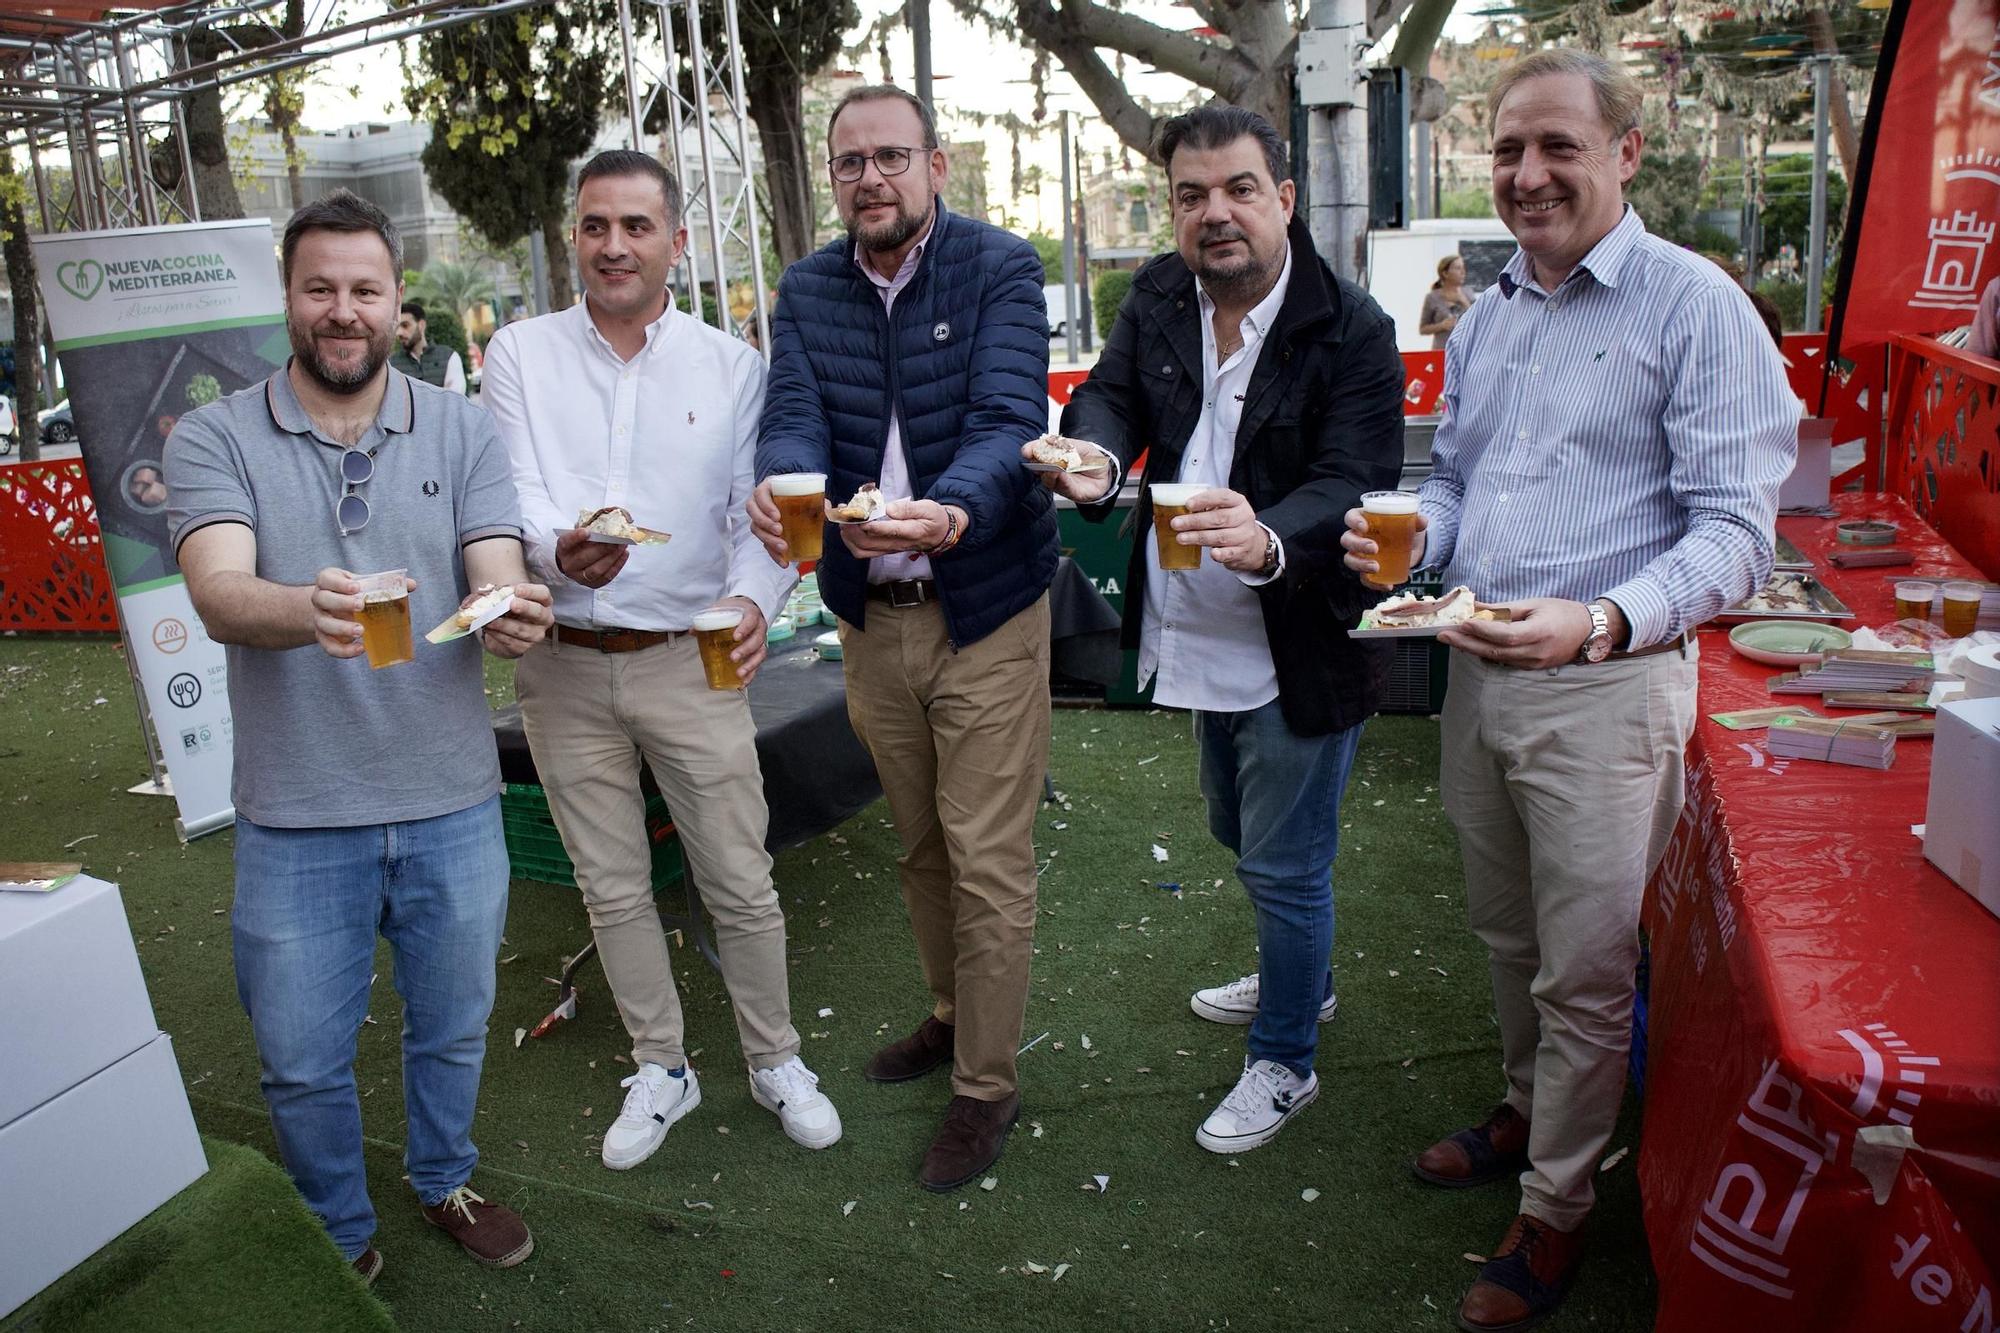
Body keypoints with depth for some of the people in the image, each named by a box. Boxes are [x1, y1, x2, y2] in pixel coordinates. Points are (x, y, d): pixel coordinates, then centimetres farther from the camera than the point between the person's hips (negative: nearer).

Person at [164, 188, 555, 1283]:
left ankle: (444, 1183, 47)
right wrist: (309, 609, -42)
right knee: (303, 1060, 13)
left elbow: (498, 584, -8)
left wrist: (514, 613, -33)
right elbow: (219, 598, -19)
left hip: (451, 802, 2)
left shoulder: (460, 431, 1)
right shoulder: (213, 440, -4)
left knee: (452, 1029, 20)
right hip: (296, 819, -1)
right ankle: (337, 1236, 40)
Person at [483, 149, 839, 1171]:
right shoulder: (521, 353, 4)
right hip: (563, 666, 2)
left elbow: (760, 510, -2)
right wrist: (557, 548, -29)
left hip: (690, 662, -1)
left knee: (741, 885, 5)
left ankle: (775, 1061, 28)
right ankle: (661, 1069, 33)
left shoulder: (731, 366, 3)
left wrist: (752, 600, -23)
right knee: (612, 888, 14)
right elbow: (513, 489, -6)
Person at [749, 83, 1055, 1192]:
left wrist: (951, 509, -44)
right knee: (917, 842, 18)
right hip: (870, 612, 5)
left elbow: (1009, 419, -22)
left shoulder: (1000, 269, -9)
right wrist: (778, 488, -34)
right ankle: (952, 1013, 41)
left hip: (986, 608, -4)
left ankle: (987, 1084, 17)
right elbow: (793, 418, -9)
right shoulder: (807, 290, 4)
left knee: (988, 857, 0)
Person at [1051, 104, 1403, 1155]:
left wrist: (1269, 541, -48)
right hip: (1202, 638, 7)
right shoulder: (1158, 297, 1)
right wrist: (1094, 457, -33)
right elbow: (1111, 393, -8)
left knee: (1284, 862, 5)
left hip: (1302, 649, -7)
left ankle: (1284, 1062, 29)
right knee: (1242, 835, 26)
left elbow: (1354, 484, -26)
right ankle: (1301, 981, 53)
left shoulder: (1350, 329, -18)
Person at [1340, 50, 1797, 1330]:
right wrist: (1411, 531, -5)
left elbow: (1734, 532, -16)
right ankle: (1529, 1110, 44)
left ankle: (1557, 1206, 24)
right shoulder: (1488, 315, 12)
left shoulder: (1695, 303, -11)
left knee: (1585, 972, 6)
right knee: (1510, 935, 21)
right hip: (1478, 672, 7)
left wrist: (1601, 622, -32)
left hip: (1603, 690, -6)